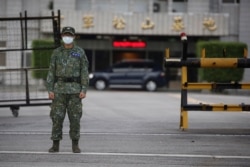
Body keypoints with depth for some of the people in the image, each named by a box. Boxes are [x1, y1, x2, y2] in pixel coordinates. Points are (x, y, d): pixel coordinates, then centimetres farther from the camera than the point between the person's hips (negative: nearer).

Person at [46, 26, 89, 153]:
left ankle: (75, 145, 8)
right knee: (57, 117, -2)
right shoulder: (56, 52, 6)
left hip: (75, 89, -1)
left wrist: (84, 90, -9)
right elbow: (51, 72, 5)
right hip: (59, 89, 1)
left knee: (75, 117, -1)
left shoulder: (80, 52, 2)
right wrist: (50, 90, -5)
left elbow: (84, 72, 0)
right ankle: (55, 145, 5)